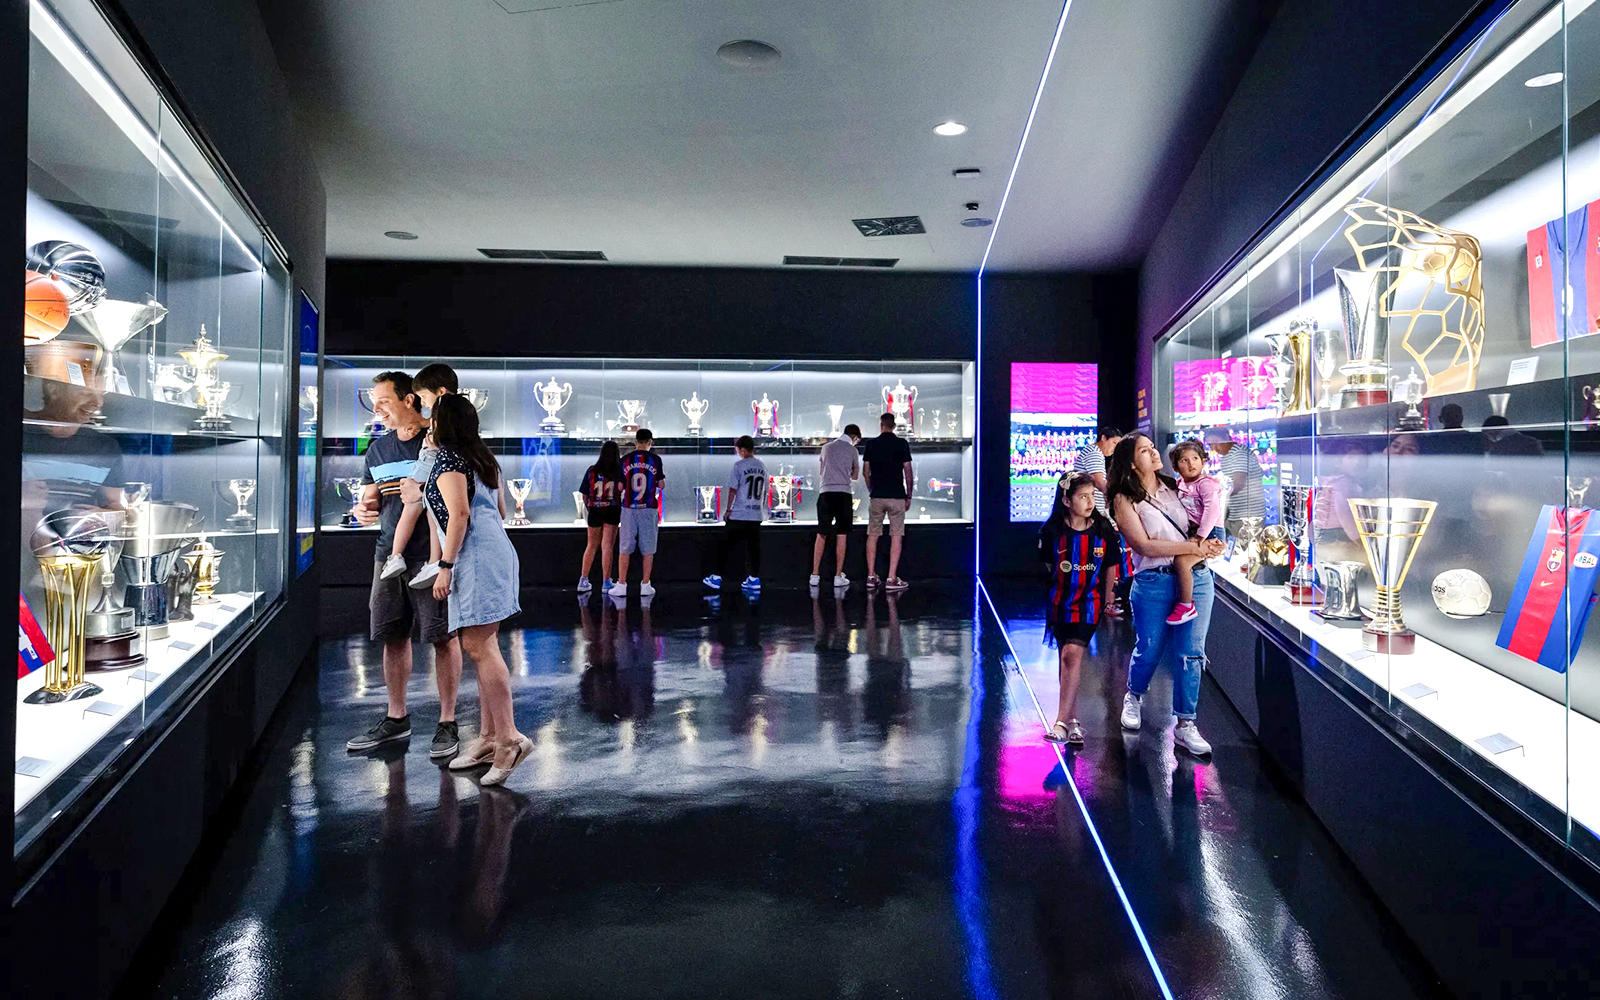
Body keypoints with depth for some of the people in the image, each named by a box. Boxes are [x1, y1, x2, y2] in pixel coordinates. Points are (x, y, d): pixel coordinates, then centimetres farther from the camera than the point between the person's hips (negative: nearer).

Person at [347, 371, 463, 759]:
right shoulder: (378, 448, 15)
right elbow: (371, 499, 20)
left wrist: (425, 493, -21)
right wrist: (364, 510, -3)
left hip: (433, 554, -6)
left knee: (444, 637, -2)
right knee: (393, 637, 12)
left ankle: (447, 722, 9)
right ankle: (396, 718, 26)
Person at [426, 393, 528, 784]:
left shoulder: (447, 459, -6)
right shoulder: (483, 458, 21)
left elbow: (459, 513, -16)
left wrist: (445, 565, -16)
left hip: (476, 557, -9)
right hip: (497, 548, 9)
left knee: (478, 645, -11)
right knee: (485, 646, 10)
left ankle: (509, 738, -14)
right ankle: (488, 737, 14)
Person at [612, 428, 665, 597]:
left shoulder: (626, 460, 1)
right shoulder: (655, 460, -2)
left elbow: (620, 487, 3)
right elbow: (661, 485, 1)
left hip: (629, 508, 1)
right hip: (649, 509, -1)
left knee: (624, 549, 6)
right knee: (648, 549, 6)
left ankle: (621, 585, 5)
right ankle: (645, 585, 7)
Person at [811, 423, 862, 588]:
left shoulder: (826, 447, 12)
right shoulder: (852, 450, 2)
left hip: (825, 493, 3)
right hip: (843, 494, -3)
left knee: (821, 535, 6)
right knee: (841, 536, 1)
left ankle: (815, 575, 5)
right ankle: (838, 576, 2)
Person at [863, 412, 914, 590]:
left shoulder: (871, 444, 3)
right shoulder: (901, 444, -2)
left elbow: (865, 471, 6)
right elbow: (908, 472, -4)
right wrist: (909, 496, 5)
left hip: (876, 496, 2)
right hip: (897, 496, -2)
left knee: (872, 535, 11)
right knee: (896, 537, 0)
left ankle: (871, 576, 10)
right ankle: (891, 579, -5)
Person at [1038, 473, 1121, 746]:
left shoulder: (1103, 529, -5)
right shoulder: (1052, 530, -7)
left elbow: (1110, 567, 6)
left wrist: (1105, 601, 12)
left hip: (1089, 601, -2)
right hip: (1060, 601, 2)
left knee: (1073, 654, -17)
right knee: (1065, 657, 9)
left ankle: (1061, 723, -18)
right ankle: (1073, 720, 21)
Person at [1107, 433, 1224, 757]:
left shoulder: (1174, 487, 11)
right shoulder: (1125, 500, -4)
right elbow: (1146, 546, -12)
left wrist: (1207, 543, -2)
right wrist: (1193, 547, -15)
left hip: (1196, 577, 4)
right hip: (1154, 582, -4)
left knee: (1190, 653, 1)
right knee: (1149, 649, 7)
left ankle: (1185, 724, 10)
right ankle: (1134, 697, 38)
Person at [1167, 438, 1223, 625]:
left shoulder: (1205, 484, -12)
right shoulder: (1179, 485, 12)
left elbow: (1212, 509, -25)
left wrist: (1201, 535, -31)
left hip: (1210, 533, -10)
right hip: (1190, 532, 10)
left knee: (1181, 560, -29)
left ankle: (1186, 606, -19)